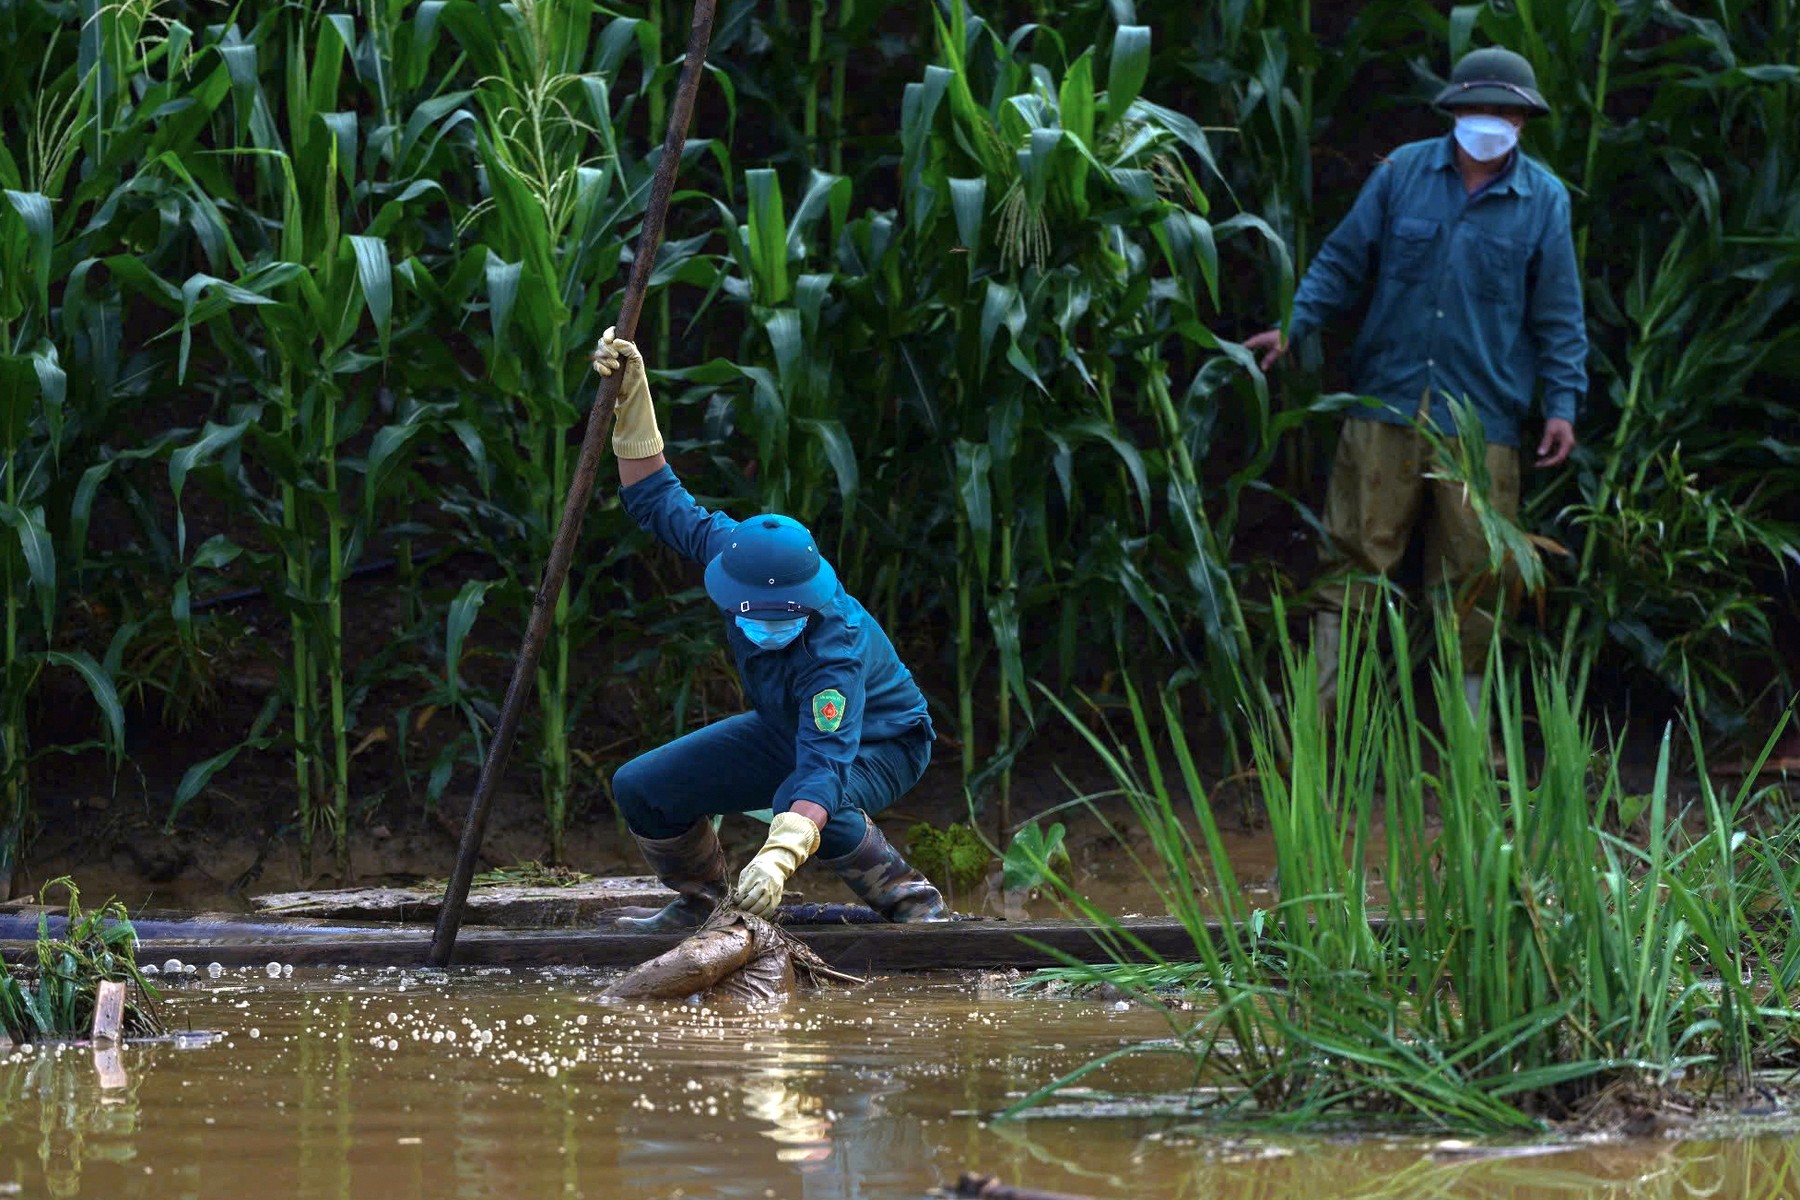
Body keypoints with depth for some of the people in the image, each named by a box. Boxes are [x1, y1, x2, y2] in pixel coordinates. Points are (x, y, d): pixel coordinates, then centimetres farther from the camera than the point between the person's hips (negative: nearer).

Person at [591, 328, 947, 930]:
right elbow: (660, 501, -9)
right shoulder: (732, 554, -24)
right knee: (641, 788, -7)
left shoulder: (836, 649, -42)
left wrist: (779, 855, -68)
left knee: (802, 804, -39)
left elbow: (824, 763, -53)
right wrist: (632, 397, -18)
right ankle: (697, 898, 18)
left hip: (880, 744, -6)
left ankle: (908, 897, -14)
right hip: (785, 729, 6)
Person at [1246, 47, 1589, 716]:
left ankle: (1468, 717, 14)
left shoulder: (1543, 201, 4)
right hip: (1388, 404, 0)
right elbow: (1344, 261, 10)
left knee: (1473, 570, 3)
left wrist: (1563, 403, -1)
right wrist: (1293, 327, -2)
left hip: (1482, 416, 0)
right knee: (1356, 550, 0)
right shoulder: (1403, 172, 5)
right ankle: (1318, 704, 5)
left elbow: (1558, 313, 6)